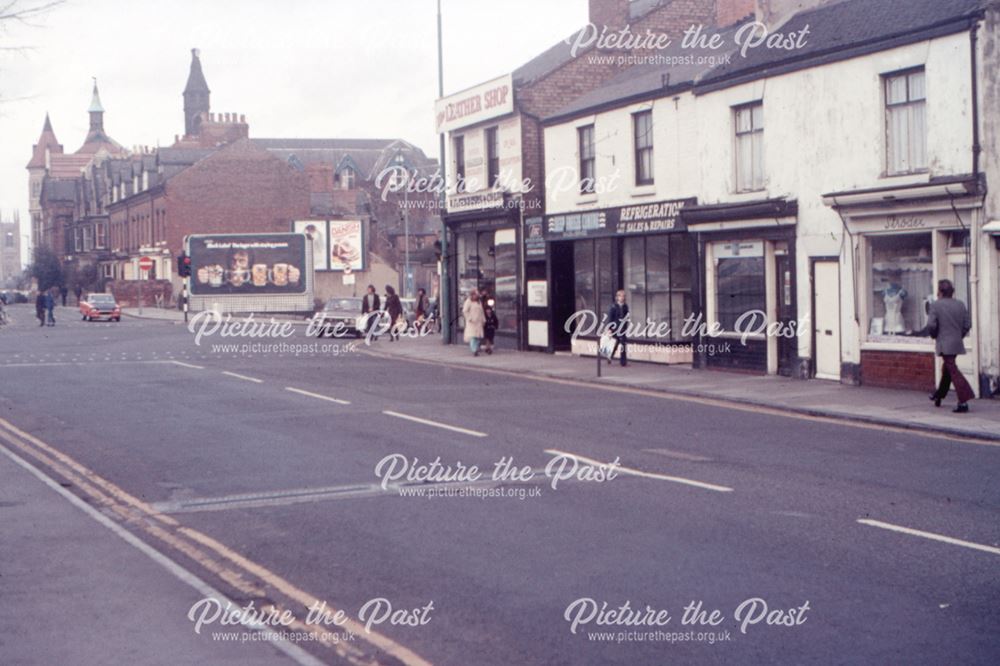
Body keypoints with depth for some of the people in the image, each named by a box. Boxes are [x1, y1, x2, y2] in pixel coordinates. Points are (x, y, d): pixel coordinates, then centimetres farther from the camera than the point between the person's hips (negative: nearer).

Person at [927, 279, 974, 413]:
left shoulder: (935, 305, -10)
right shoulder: (960, 305, 6)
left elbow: (931, 325, -17)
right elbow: (967, 324, 5)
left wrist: (934, 335, 2)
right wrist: (959, 336, 16)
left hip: (944, 344, -6)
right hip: (957, 344, 7)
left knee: (953, 371, -10)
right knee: (947, 369, 23)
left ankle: (964, 401, -19)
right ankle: (939, 395, 40)